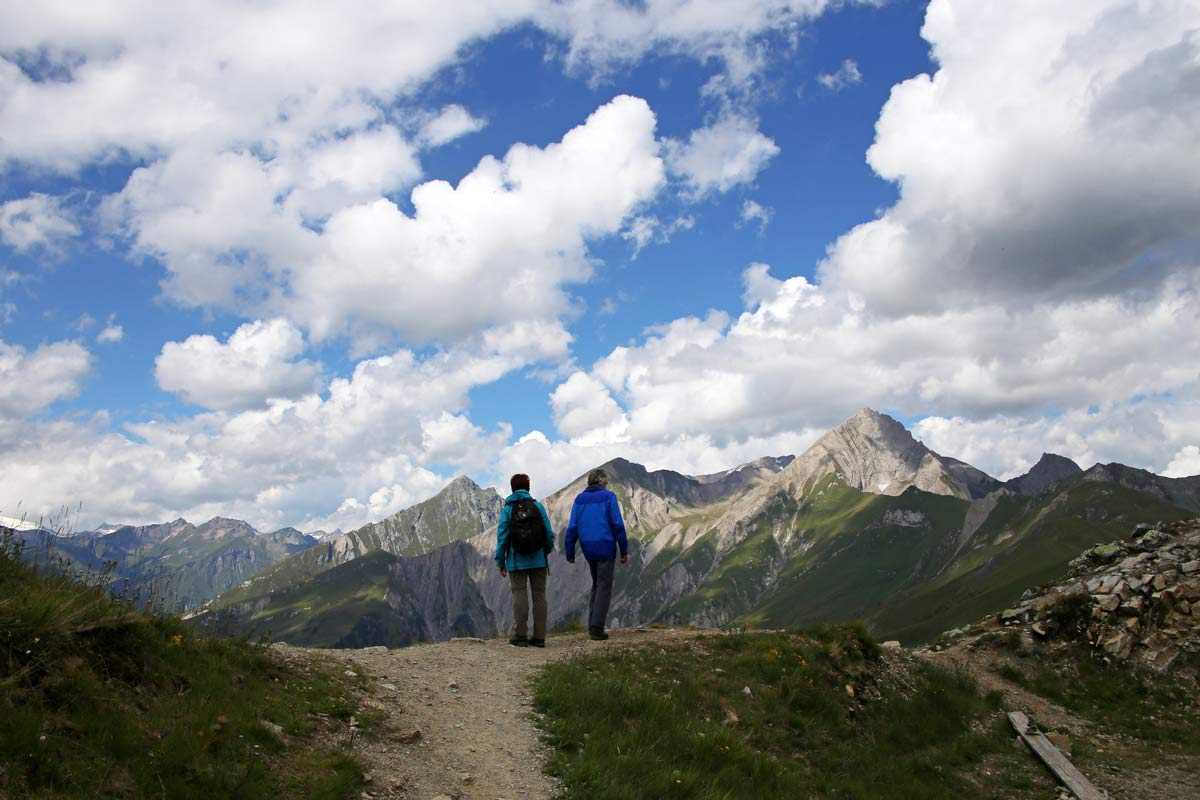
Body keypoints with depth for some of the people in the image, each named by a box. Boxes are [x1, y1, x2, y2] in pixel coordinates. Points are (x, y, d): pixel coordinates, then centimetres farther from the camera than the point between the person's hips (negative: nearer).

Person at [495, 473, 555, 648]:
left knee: (519, 595, 2)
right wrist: (548, 550, 18)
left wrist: (500, 562, 3)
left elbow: (502, 537, -5)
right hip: (538, 560, 1)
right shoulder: (538, 506, 0)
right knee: (539, 595, 6)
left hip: (517, 561, -1)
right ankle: (539, 637, 6)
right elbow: (549, 533, -1)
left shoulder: (508, 509, -3)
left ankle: (521, 636, -1)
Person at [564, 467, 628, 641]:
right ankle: (596, 628, -9)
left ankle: (593, 626, 13)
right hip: (605, 547, -5)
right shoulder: (608, 497, -3)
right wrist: (624, 551, -3)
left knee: (596, 584, 18)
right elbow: (617, 525, -8)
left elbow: (572, 527, 6)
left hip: (588, 548, 5)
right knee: (604, 586, -1)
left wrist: (570, 553, 10)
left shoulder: (580, 499, 9)